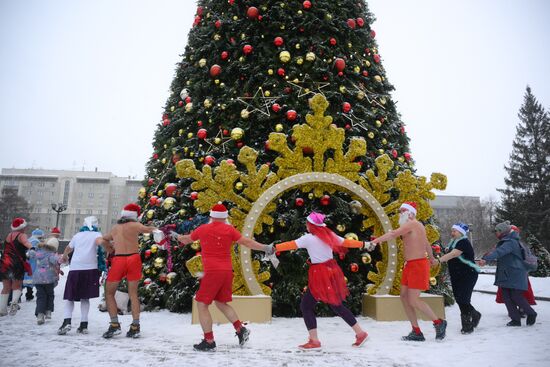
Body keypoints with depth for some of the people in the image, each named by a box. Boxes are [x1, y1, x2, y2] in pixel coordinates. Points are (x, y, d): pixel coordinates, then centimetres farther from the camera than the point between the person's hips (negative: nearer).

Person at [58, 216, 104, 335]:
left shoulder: (77, 235, 19)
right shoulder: (96, 234, 9)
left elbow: (68, 249, 35)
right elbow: (100, 241, -17)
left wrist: (64, 257, 54)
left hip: (75, 269, 1)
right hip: (90, 268, -1)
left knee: (70, 297, 8)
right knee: (85, 297, 8)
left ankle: (67, 321, -10)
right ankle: (83, 325, 4)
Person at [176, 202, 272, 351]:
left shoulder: (202, 229, 2)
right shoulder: (229, 229, 2)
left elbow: (187, 239, 21)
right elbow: (247, 242, -3)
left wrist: (178, 237, 42)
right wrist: (266, 248, 3)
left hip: (212, 272, -4)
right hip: (227, 271, 4)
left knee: (202, 304, 5)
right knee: (221, 303, 21)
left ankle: (209, 341, 3)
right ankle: (241, 330, 13)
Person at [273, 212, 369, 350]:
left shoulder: (308, 238, -10)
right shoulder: (329, 235, 7)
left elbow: (291, 245, -13)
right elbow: (346, 242, 14)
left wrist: (274, 247, -10)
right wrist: (364, 244, 25)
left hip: (320, 275, -7)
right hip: (331, 271, 7)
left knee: (306, 305, 4)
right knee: (337, 305, 19)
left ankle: (314, 341, 3)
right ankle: (360, 333, 22)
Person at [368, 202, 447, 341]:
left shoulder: (412, 224, -13)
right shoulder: (418, 226, 16)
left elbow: (393, 234, -25)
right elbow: (427, 244, 29)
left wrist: (373, 241, -27)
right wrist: (432, 258, 43)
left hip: (417, 265, -10)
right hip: (410, 265, 10)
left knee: (413, 300, -9)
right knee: (404, 296, 7)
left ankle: (439, 323, 10)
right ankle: (417, 332, 12)